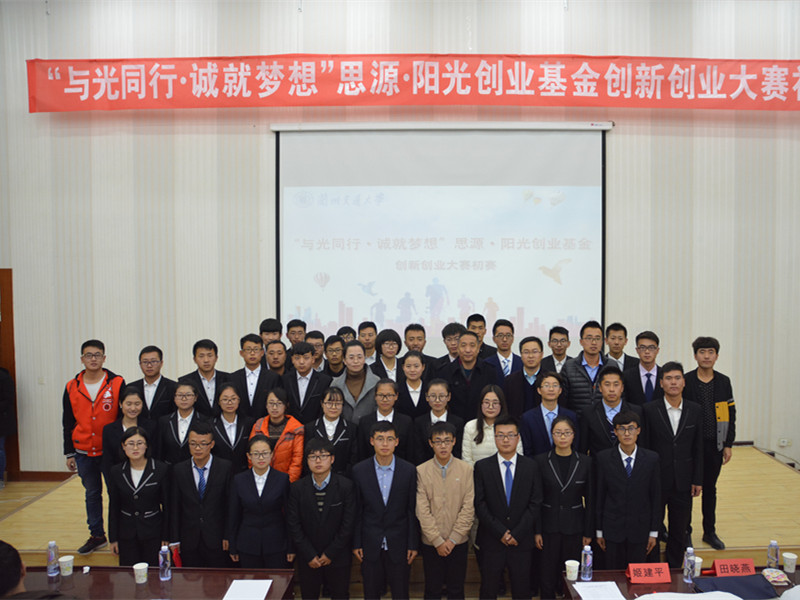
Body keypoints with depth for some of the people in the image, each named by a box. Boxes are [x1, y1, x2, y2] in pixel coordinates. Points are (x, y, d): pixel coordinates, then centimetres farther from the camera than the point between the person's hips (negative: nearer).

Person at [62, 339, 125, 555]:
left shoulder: (117, 384, -5)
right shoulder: (72, 387, 3)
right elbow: (68, 423, 9)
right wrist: (69, 453, 7)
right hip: (84, 453, 3)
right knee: (92, 494, 15)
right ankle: (97, 536, 29)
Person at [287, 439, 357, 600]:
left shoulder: (346, 486, -11)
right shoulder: (297, 488, -6)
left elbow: (348, 524, -10)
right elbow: (294, 526, -5)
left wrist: (331, 553, -10)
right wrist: (310, 555, -9)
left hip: (338, 557, -1)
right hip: (307, 560, 1)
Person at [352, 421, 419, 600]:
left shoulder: (409, 470, -5)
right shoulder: (359, 471, -4)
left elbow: (412, 510, -2)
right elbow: (357, 511, 0)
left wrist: (413, 544, -2)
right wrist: (356, 543, -1)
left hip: (398, 544, 0)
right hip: (370, 544, 0)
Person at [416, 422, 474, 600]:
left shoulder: (466, 470, -3)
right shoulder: (421, 471, -6)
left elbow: (468, 508, -4)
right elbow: (422, 510, -7)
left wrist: (453, 539, -8)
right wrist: (437, 541, -10)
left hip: (458, 541, 1)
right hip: (430, 543, 0)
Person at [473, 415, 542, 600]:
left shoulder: (531, 466, 3)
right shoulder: (482, 466, -1)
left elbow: (535, 503, -1)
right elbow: (479, 504, -5)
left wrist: (517, 533, -9)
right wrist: (500, 532, -12)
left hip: (521, 541, 1)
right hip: (491, 541, -1)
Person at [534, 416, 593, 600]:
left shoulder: (585, 462, 0)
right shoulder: (541, 461, -3)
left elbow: (590, 500, 3)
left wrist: (588, 532, 2)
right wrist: (537, 531, -4)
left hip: (574, 528, 1)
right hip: (549, 527, -1)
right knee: (547, 576, 4)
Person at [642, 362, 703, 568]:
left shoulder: (695, 411, 2)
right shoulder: (650, 410, -7)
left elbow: (698, 448, 5)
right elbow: (644, 446, -6)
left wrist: (698, 480, 3)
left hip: (683, 482, 3)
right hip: (656, 481, -2)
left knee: (679, 530, 13)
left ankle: (674, 571, 29)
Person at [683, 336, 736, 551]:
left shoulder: (724, 382, 4)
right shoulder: (685, 381, -6)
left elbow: (731, 414, 7)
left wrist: (728, 444, 3)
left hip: (715, 444, 3)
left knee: (710, 489, 14)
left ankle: (710, 532, 26)